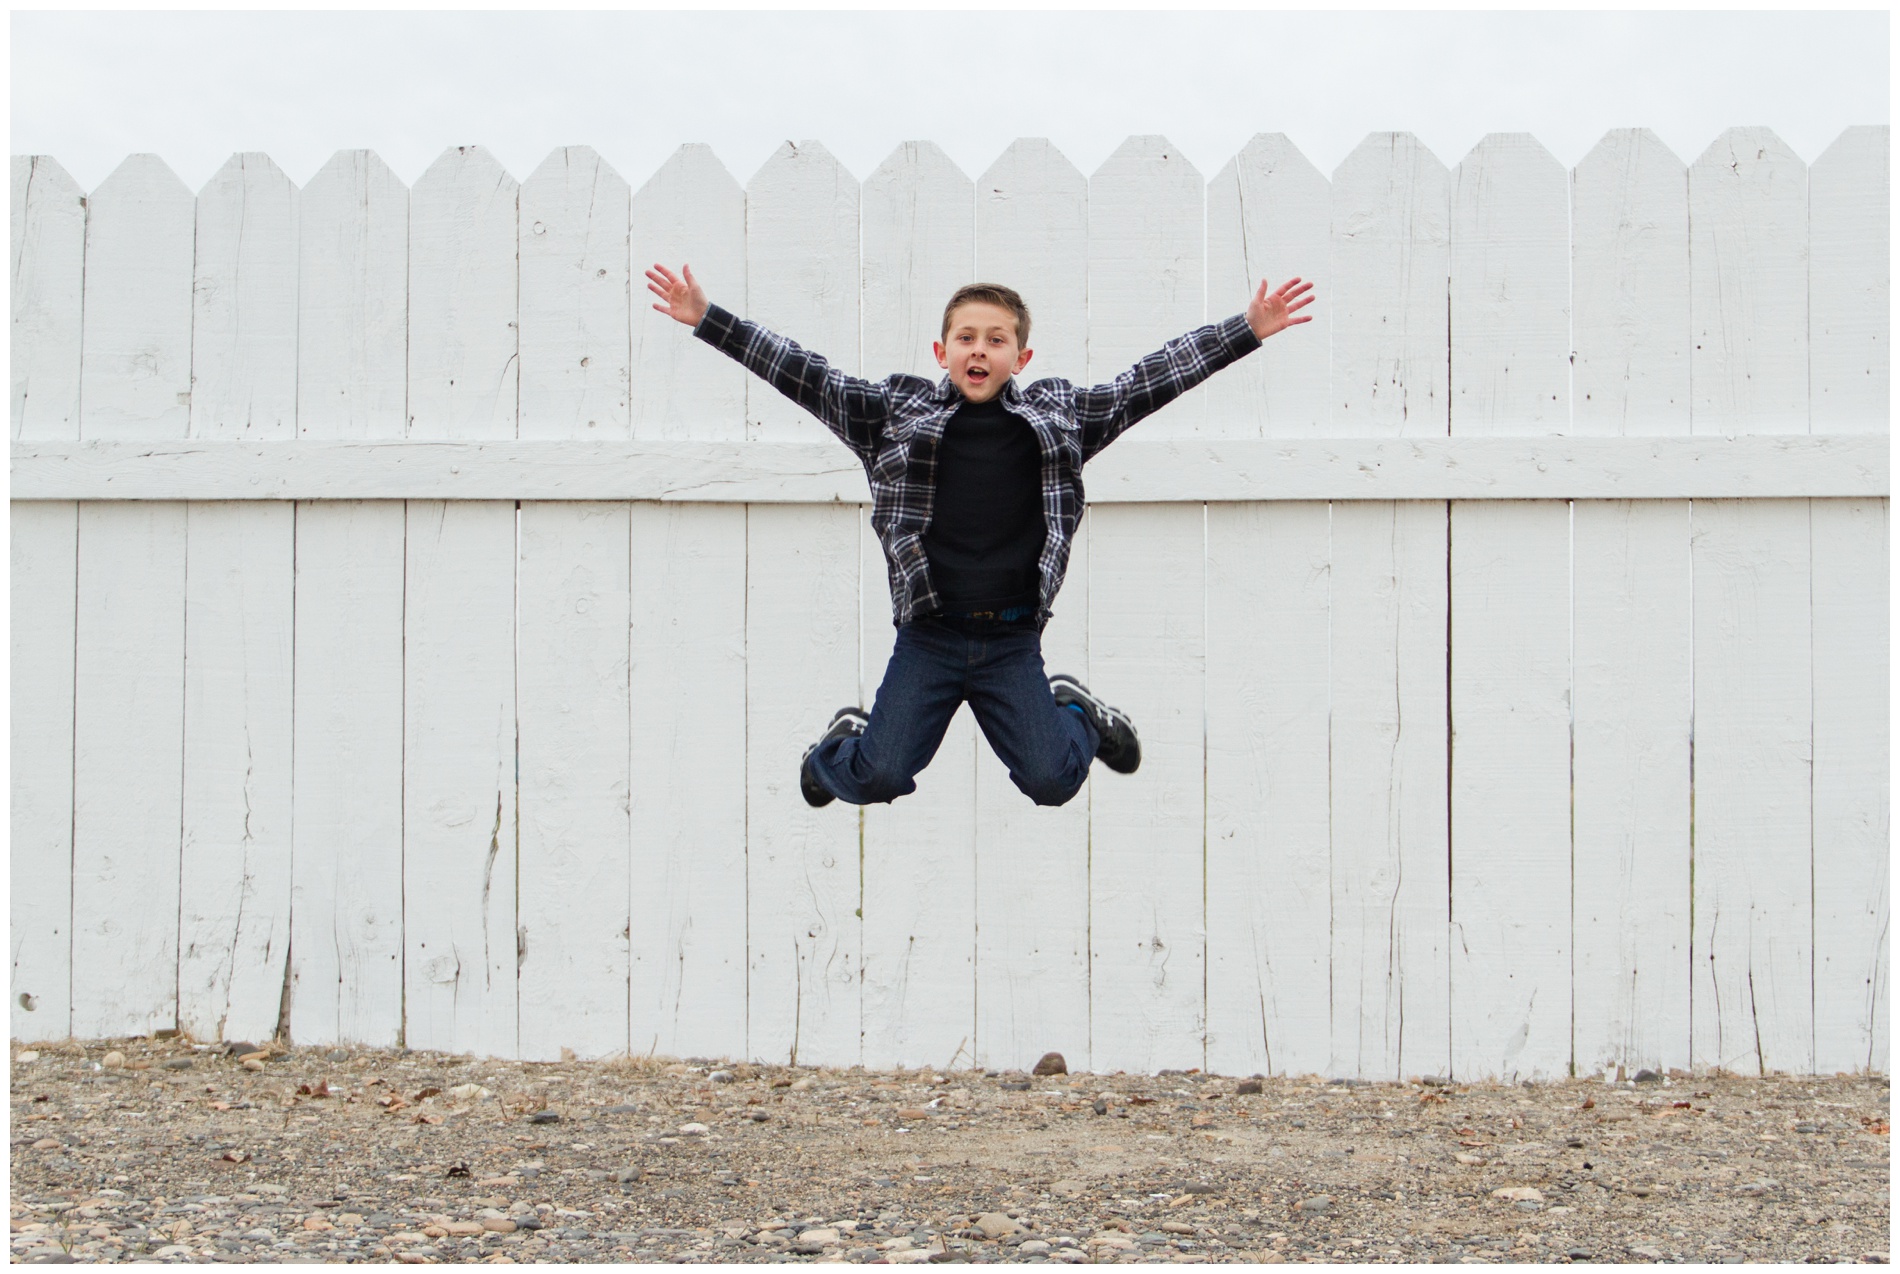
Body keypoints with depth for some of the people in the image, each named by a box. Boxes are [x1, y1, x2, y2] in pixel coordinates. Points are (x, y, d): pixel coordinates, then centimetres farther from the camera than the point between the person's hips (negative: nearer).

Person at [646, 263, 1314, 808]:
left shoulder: (1058, 416, 5)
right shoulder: (896, 411, 2)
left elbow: (1147, 381, 4)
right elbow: (803, 374, 0)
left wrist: (1247, 330, 0)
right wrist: (706, 319, -5)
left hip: (1013, 643, 1)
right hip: (927, 639, 0)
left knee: (1052, 781, -4)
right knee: (878, 779, -8)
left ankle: (1077, 713, 31)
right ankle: (840, 743, 29)